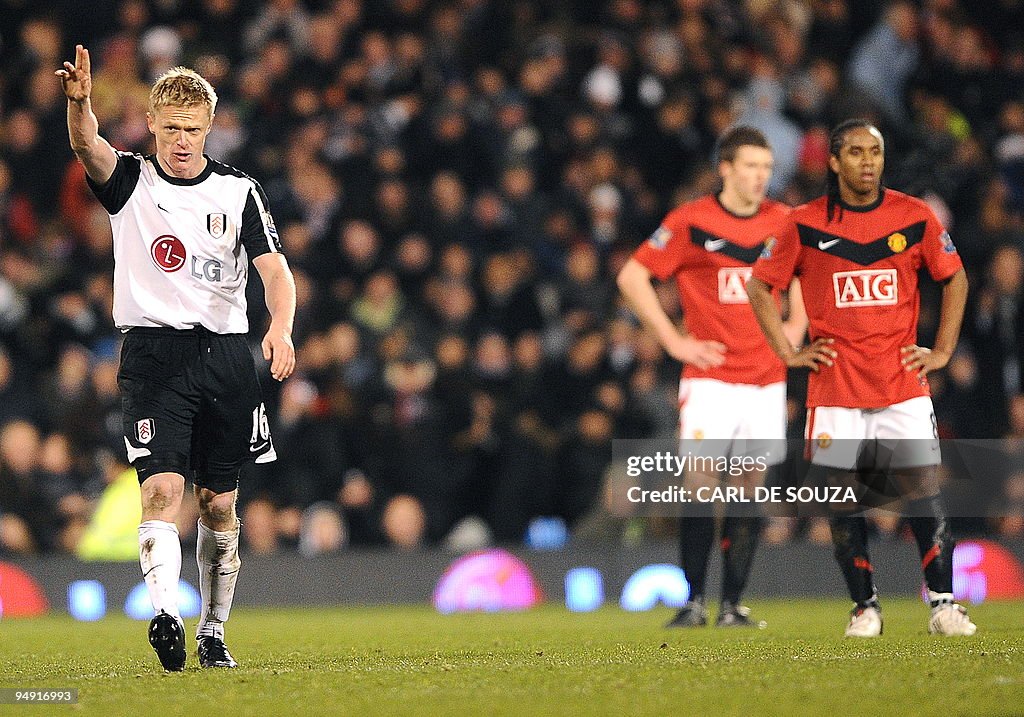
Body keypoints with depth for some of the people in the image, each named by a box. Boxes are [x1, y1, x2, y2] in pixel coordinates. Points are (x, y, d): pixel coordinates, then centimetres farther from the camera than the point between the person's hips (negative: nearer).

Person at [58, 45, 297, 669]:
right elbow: (88, 147, -19)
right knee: (162, 488, -19)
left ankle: (214, 633, 20)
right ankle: (166, 616, -32)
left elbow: (274, 269, -3)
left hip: (227, 355, 2)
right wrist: (79, 103, -41)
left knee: (220, 505, 7)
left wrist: (280, 330, -23)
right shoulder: (130, 182, 3)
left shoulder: (239, 191, 6)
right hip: (154, 354, -2)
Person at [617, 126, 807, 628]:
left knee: (751, 484, 3)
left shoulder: (784, 223, 7)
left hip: (766, 379, 4)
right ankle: (693, 602, -4)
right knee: (700, 483, -11)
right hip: (710, 376, -4)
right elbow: (632, 276, -5)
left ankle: (732, 604, 8)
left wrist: (795, 326, 12)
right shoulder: (691, 222, -7)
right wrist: (673, 340, -9)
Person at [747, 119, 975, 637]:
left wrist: (942, 350, 7)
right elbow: (759, 286, 9)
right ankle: (864, 606, 13)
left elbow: (955, 280, 14)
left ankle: (943, 604, 1)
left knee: (925, 498, -5)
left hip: (903, 386, 0)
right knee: (843, 506, 2)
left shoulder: (915, 218, 2)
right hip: (835, 391, 0)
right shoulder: (806, 224, 0)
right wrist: (787, 352, 3)